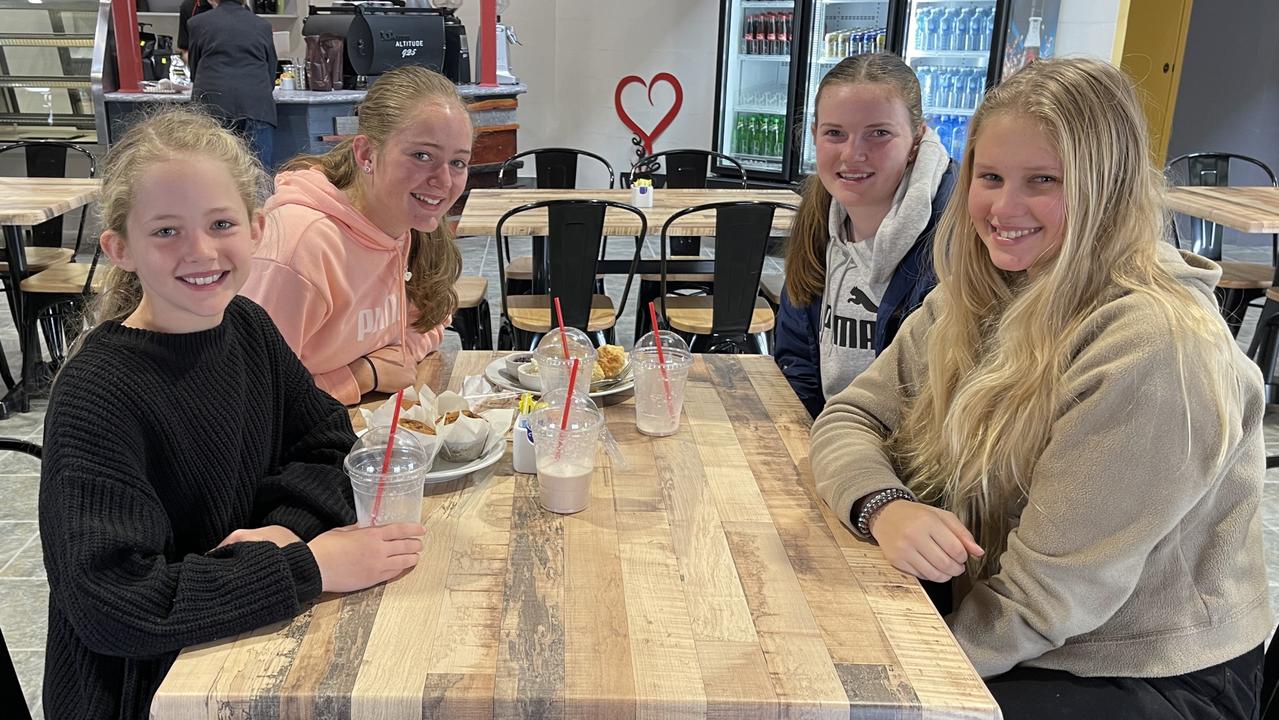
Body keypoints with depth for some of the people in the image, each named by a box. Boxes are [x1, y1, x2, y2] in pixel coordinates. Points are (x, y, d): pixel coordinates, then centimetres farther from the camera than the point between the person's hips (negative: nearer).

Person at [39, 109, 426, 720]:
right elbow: (109, 602, -27)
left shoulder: (246, 327, -2)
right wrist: (309, 565, -27)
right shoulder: (95, 396, -22)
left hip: (246, 638, 6)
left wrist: (288, 526, -16)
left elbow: (327, 441, 4)